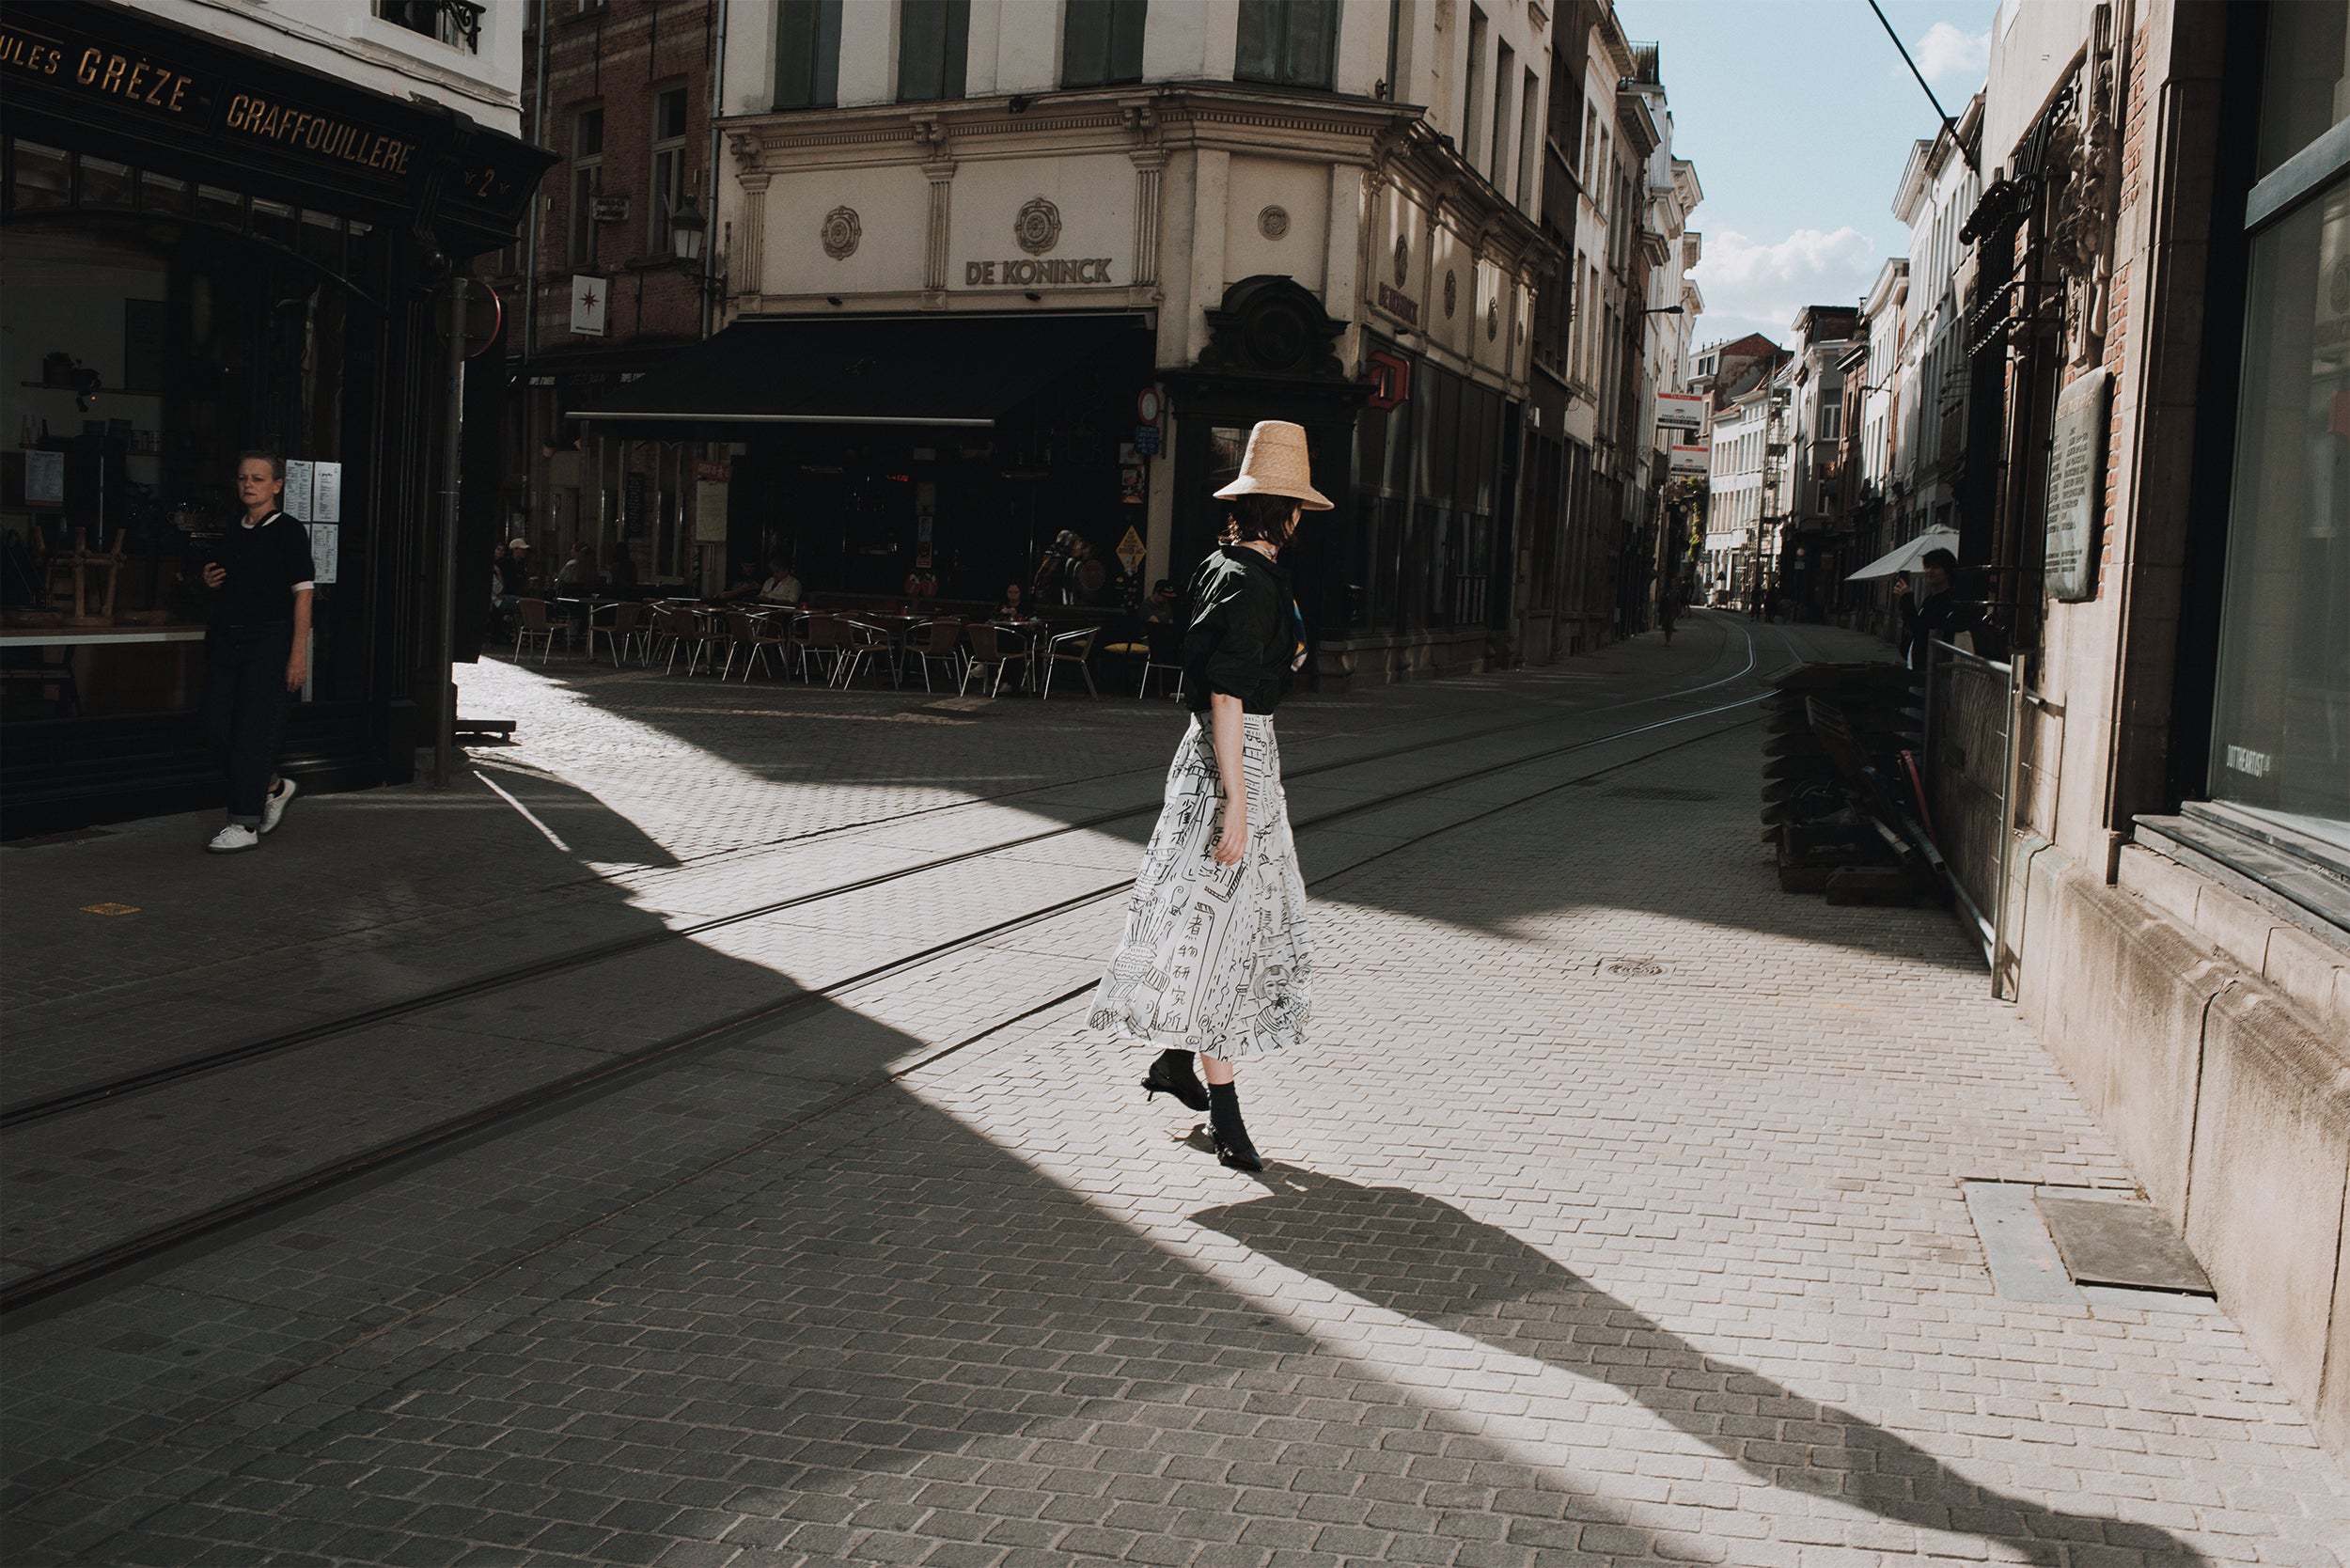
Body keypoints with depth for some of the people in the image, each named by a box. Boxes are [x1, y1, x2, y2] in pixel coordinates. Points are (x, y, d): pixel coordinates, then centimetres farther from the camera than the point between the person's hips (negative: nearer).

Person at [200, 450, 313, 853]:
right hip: (225, 639, 7)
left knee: (254, 731, -7)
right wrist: (210, 580, 4)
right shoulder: (232, 534, 15)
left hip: (269, 642, -7)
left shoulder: (289, 532, -6)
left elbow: (302, 593, -11)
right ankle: (274, 788, 28)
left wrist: (299, 652, -17)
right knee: (218, 726, 6)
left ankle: (244, 826, -3)